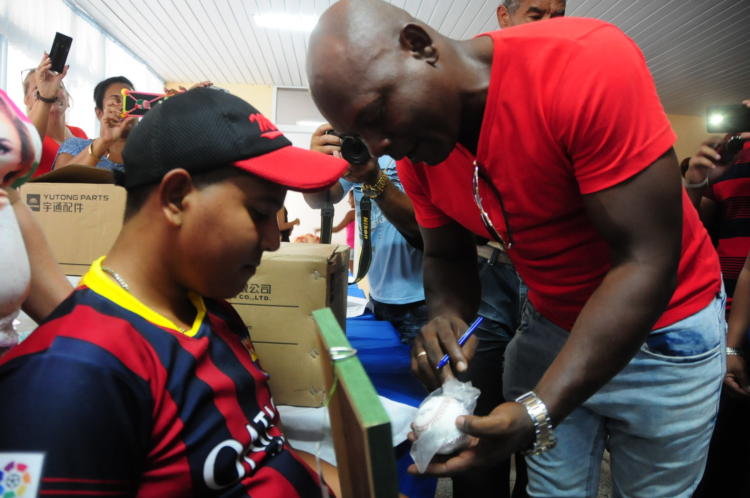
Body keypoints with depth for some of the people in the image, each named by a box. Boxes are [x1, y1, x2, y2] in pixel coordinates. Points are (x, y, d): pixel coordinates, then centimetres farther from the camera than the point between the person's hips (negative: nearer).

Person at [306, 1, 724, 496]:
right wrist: (447, 316, -21)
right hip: (551, 325, 4)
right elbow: (447, 255, 3)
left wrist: (537, 413, -33)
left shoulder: (590, 65, -29)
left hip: (662, 330, -3)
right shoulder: (416, 155, -9)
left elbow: (646, 261, -28)